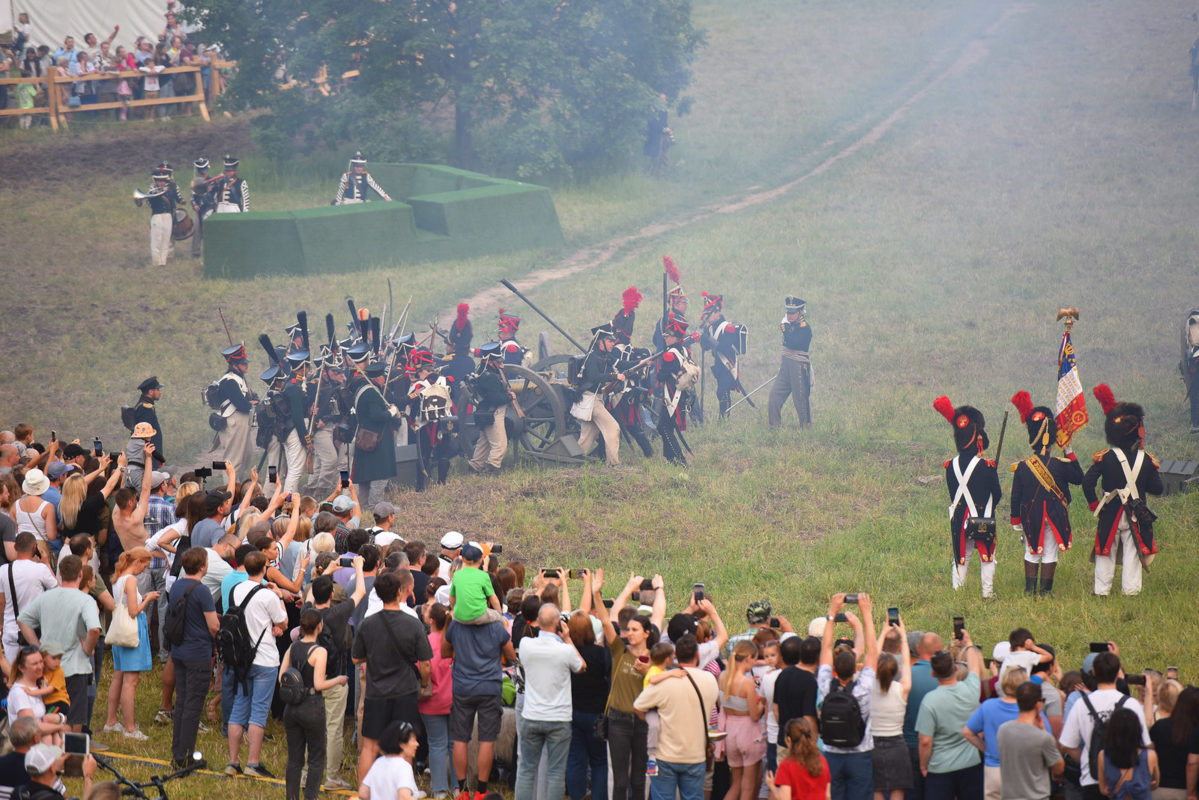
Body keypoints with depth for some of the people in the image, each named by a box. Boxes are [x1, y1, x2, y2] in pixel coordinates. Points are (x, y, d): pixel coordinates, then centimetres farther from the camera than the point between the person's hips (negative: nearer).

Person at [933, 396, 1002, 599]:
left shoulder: (951, 466, -3)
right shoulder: (987, 466, -15)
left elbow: (953, 493, 8)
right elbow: (998, 494, -4)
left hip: (959, 520, 3)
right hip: (984, 519, -3)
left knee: (961, 557, 12)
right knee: (987, 556, 9)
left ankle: (958, 590, 13)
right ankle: (988, 592, 10)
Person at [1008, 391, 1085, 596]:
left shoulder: (1022, 467, -7)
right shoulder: (1060, 465, -11)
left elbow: (1015, 496, -2)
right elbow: (1079, 478, 6)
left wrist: (1016, 520, 7)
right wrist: (1070, 453, 10)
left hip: (1031, 518, 2)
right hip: (1055, 517, -2)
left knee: (1032, 553, 14)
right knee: (1050, 554, 6)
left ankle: (1030, 589, 15)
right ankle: (1046, 591, 7)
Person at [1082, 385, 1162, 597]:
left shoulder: (1105, 458, -8)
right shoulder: (1146, 459, -5)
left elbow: (1087, 482, -15)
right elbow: (1157, 488, -1)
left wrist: (1094, 504, -2)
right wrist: (1154, 468, 17)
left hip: (1110, 515, -1)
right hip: (1136, 516, 1)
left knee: (1106, 554, 8)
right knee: (1133, 553, 7)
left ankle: (1102, 591, 11)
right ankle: (1131, 590, 7)